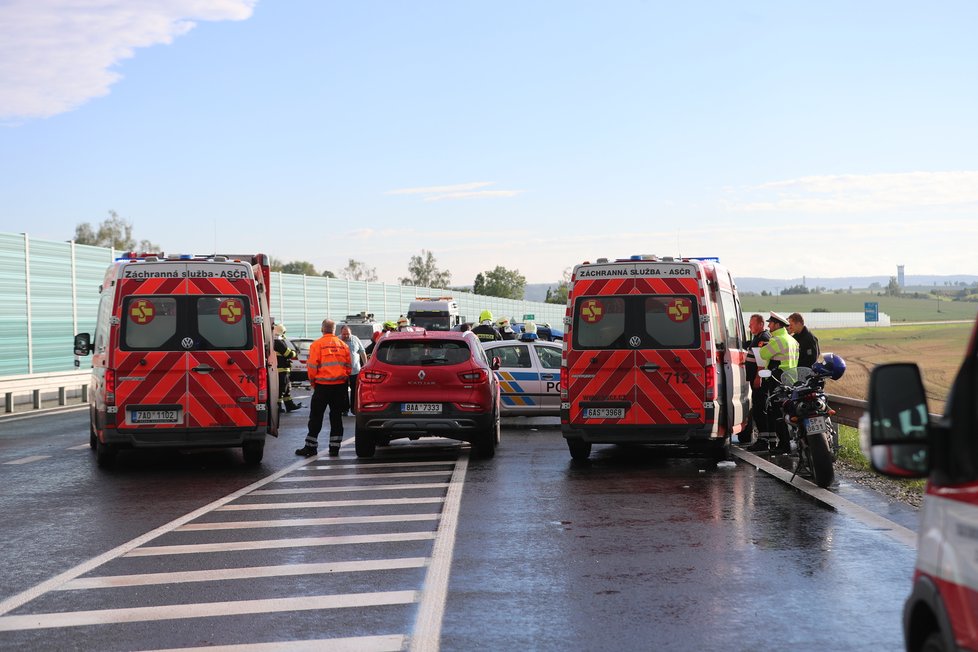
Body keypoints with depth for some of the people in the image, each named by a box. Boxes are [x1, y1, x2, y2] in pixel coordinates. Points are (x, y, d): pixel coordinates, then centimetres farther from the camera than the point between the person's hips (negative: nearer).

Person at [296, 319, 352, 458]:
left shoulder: (317, 344, -7)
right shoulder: (343, 345, 5)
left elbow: (312, 366, -8)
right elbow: (349, 366, 8)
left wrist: (313, 382, 7)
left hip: (322, 385, -4)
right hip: (340, 386, 4)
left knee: (316, 416, 4)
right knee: (336, 416, 10)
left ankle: (310, 447, 5)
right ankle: (335, 447, 10)